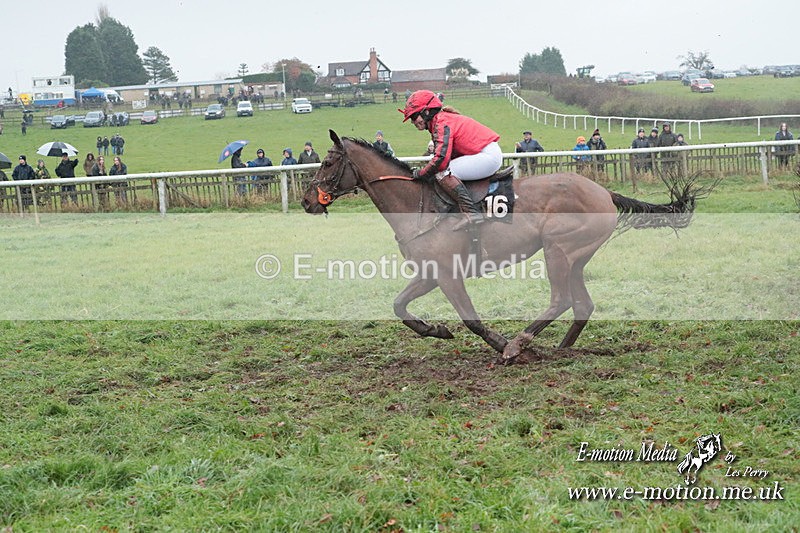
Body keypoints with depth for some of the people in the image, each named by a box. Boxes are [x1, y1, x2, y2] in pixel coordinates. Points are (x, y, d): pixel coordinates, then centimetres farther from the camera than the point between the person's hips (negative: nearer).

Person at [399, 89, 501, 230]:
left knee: (442, 172, -19)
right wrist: (425, 170, 5)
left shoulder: (441, 122, -15)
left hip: (489, 155, -11)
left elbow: (441, 158, -25)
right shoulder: (441, 120, 17)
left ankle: (472, 212, -25)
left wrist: (420, 173, -12)